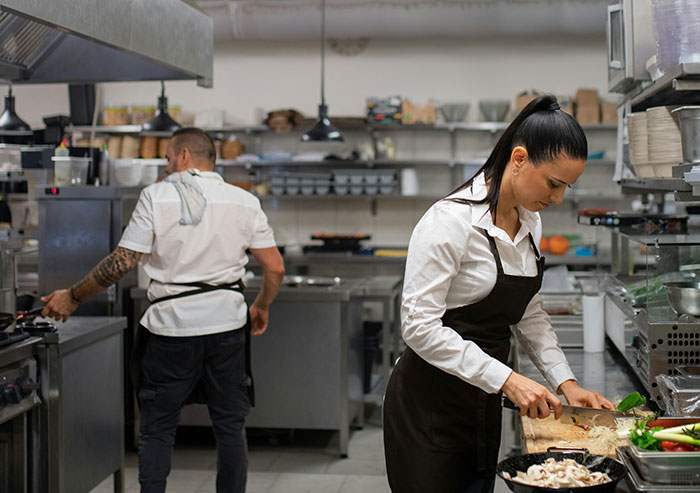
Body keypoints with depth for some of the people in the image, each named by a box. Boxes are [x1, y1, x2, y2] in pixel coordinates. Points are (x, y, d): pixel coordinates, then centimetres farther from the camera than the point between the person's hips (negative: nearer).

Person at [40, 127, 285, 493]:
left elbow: (121, 262, -9)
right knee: (229, 425, 12)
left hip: (171, 326, -2)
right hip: (227, 325, 3)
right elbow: (275, 268, 1)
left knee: (157, 430, 8)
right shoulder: (244, 201, 3)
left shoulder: (157, 196, -5)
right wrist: (261, 308, 19)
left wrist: (72, 297, 3)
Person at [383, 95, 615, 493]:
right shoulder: (451, 221, -21)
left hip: (483, 402, 8)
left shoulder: (529, 222, 5)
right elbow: (421, 326, -24)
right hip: (430, 404, -8)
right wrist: (506, 379, -27)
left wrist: (566, 383, 4)